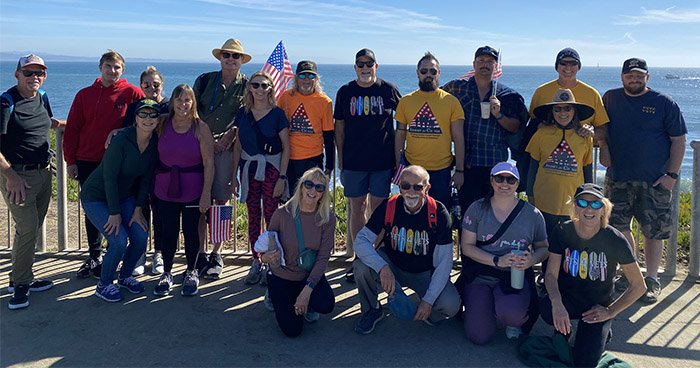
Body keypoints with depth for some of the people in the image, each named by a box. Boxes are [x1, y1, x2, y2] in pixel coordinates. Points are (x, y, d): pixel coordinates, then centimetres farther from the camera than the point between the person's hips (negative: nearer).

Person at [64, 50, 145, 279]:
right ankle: (94, 256, 26)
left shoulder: (130, 93, -3)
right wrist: (70, 160, 1)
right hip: (86, 162, 3)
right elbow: (72, 129, 7)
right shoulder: (85, 95, 6)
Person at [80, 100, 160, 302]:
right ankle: (103, 285, 5)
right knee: (119, 240, -19)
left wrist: (138, 210, -3)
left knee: (141, 237, -7)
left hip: (124, 195, 6)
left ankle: (125, 276, 20)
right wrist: (114, 213, -20)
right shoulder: (121, 140, -26)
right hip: (96, 197, -6)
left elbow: (146, 179, 0)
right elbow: (109, 177, -23)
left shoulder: (155, 144, -8)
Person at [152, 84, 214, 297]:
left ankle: (191, 273, 27)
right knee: (168, 231, 7)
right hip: (165, 189, 2)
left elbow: (209, 163, -8)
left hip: (193, 189, -2)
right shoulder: (162, 126, 1)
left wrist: (206, 193, -11)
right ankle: (166, 273, 25)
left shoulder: (200, 128, -7)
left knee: (191, 231, 6)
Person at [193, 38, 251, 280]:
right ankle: (200, 254, 9)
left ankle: (216, 255, 8)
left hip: (228, 149, -1)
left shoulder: (247, 86, 6)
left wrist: (228, 138, -11)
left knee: (221, 202, -1)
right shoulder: (204, 80, 10)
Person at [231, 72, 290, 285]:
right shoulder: (243, 113, 6)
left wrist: (282, 177, -10)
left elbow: (286, 147, -5)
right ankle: (256, 263, 18)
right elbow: (238, 145, 11)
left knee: (271, 215, -4)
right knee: (253, 216, 8)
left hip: (271, 169, -4)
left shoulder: (277, 114, -6)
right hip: (248, 169, 4)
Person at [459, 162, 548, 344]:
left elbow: (543, 248, 11)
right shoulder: (477, 209, 0)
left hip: (515, 277, 0)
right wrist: (497, 261, -17)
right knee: (479, 337, -14)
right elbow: (467, 246, -3)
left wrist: (532, 260, -13)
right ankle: (480, 308, 22)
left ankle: (514, 322, 7)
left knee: (510, 311, -34)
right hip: (480, 278, 0)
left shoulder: (532, 214, 3)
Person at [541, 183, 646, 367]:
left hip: (598, 306, -1)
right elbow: (551, 273, -13)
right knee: (547, 309, -34)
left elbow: (639, 286, -8)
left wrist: (610, 311, -8)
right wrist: (556, 302, -32)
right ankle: (564, 329, 4)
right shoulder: (562, 232, -11)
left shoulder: (615, 240, -16)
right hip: (567, 299, 2)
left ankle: (600, 331, 14)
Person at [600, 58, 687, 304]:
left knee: (653, 232, 3)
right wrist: (603, 148, 2)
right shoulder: (610, 99, 7)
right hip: (618, 178, 3)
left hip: (655, 181, -3)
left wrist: (672, 174, -8)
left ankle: (652, 280, 16)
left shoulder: (664, 103, -2)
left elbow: (679, 140, -1)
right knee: (619, 228, 8)